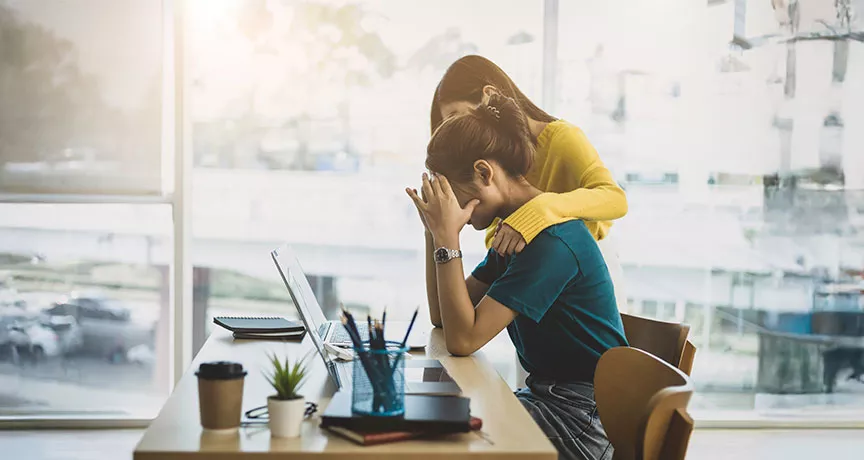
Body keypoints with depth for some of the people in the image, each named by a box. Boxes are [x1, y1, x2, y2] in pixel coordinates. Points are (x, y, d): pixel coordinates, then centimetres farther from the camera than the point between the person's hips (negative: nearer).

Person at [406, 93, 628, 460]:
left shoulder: (553, 240, -21)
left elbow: (463, 339, -24)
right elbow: (441, 317, 12)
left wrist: (448, 240, -20)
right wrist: (437, 232, 3)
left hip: (585, 416, -9)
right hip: (548, 394, 9)